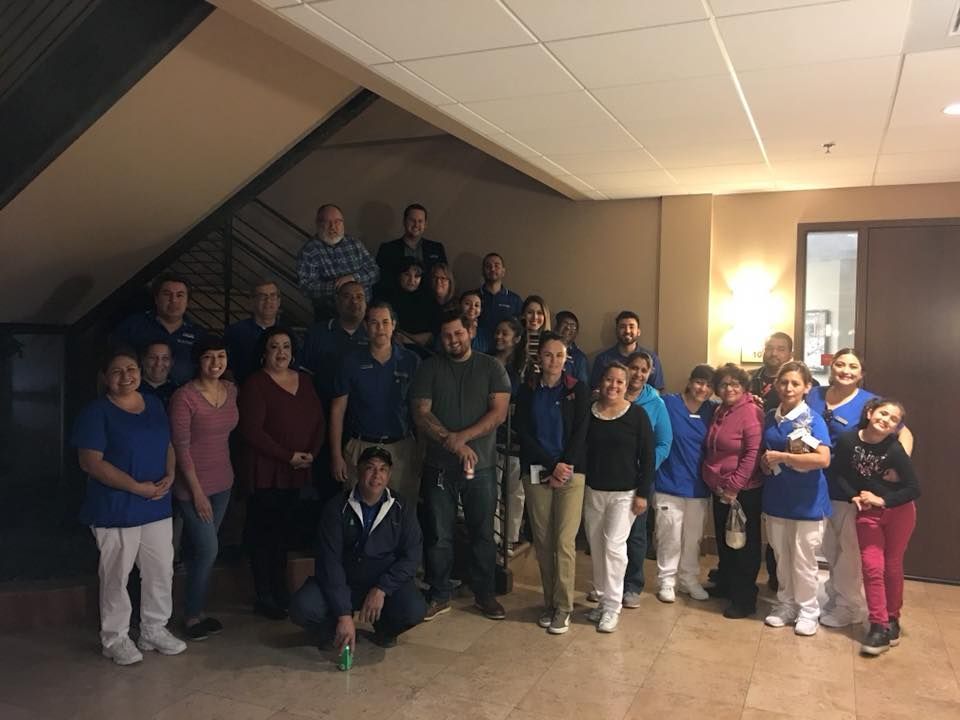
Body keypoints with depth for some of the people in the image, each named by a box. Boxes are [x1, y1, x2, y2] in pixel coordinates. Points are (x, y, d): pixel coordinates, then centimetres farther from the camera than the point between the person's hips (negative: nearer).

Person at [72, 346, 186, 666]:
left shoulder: (154, 404, 8)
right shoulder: (96, 412, -11)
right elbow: (91, 462, -17)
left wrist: (170, 475, -5)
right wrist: (137, 487, -20)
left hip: (157, 505, 6)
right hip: (116, 509, -6)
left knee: (161, 571, 12)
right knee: (116, 576, 6)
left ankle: (155, 630, 29)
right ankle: (115, 639, 22)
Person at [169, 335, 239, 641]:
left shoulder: (231, 390, 2)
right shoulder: (184, 397, -18)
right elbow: (181, 448, -16)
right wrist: (197, 492, -15)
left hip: (223, 482, 6)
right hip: (193, 484, -6)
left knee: (202, 550, 15)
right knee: (208, 550, -3)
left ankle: (196, 611, 27)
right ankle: (191, 617, 16)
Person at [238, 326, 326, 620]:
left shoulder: (304, 380, 11)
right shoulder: (255, 384, -8)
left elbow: (319, 420, 11)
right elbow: (251, 430, -15)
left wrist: (311, 453, -5)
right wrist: (289, 456, -14)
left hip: (296, 472, 5)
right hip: (264, 471, -5)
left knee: (282, 530, 13)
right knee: (262, 532, 1)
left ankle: (280, 592, 25)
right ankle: (264, 597, 12)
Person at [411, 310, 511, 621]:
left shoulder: (491, 367, 3)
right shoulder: (429, 368, 4)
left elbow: (499, 411, -6)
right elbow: (421, 413, -4)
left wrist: (461, 437, -17)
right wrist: (452, 443, -16)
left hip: (482, 466, 0)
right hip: (439, 466, 0)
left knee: (483, 533, 8)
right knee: (438, 535, 6)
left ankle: (484, 594, 23)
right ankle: (439, 595, 21)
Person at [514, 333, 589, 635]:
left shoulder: (578, 389, 4)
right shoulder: (527, 390, 7)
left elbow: (580, 433, -1)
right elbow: (523, 433, 0)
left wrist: (563, 467, -9)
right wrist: (551, 466, -9)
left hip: (570, 473, -2)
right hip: (536, 472, 2)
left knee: (564, 541, -6)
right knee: (542, 542, 4)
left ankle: (563, 607, 5)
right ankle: (549, 602, 17)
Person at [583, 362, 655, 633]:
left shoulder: (637, 414, -6)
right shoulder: (588, 412, 1)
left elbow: (647, 457, -5)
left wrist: (643, 493, -8)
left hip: (624, 493, -3)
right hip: (592, 491, 3)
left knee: (614, 546, -8)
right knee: (596, 548, 10)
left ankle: (612, 606, 4)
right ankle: (602, 600, 24)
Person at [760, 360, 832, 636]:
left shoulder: (813, 420, -11)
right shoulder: (770, 418, 6)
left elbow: (823, 459, -25)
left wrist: (782, 457, -22)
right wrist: (765, 463, -3)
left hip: (806, 500, -5)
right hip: (776, 497, 5)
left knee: (803, 560, 4)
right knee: (781, 558, 15)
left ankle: (808, 610, 21)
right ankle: (785, 604, 30)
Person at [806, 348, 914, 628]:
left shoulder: (869, 403, -9)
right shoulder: (813, 396, 3)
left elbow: (904, 433, -8)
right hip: (817, 485, 4)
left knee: (849, 550, 10)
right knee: (828, 548, 18)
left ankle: (848, 606, 26)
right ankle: (833, 597, 35)